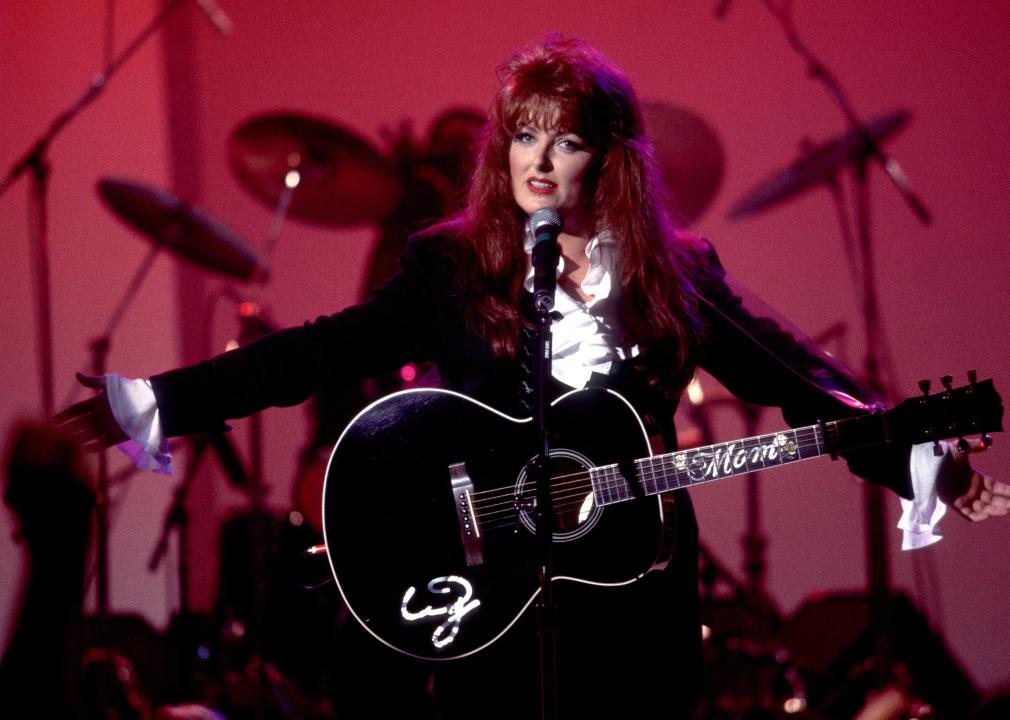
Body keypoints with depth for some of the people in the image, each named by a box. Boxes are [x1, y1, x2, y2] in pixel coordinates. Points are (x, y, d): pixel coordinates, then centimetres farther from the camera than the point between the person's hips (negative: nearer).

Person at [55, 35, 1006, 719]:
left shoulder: (676, 274, 6)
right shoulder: (447, 267, 3)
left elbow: (788, 376, 4)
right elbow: (323, 352, -2)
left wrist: (924, 463, -6)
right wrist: (157, 403, -10)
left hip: (636, 589, 1)